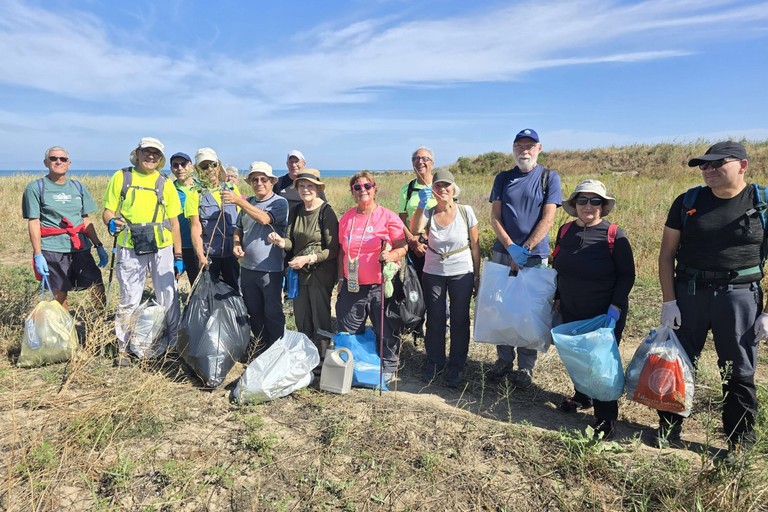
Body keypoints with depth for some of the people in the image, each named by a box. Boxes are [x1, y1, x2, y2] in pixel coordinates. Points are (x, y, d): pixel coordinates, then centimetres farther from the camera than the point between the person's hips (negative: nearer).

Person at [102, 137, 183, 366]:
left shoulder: (165, 183, 10)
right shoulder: (121, 177, 7)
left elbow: (174, 222, 9)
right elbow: (108, 211, 7)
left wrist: (178, 256, 5)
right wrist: (111, 222, -18)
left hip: (161, 247, 1)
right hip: (129, 248, -1)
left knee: (169, 298, 4)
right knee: (129, 300, 3)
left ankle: (174, 342, 19)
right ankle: (123, 348, 16)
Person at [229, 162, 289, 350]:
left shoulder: (280, 203, -9)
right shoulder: (247, 203, 10)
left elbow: (264, 218, -27)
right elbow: (239, 228, 20)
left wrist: (239, 201, -29)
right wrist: (237, 243, 0)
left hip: (270, 269, -6)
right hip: (247, 267, 6)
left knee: (273, 313, 4)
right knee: (254, 312, 17)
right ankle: (260, 347, 33)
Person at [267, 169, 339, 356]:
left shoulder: (326, 212, -13)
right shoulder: (295, 211, 6)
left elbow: (333, 250, -14)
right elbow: (291, 242, 5)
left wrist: (308, 259, -22)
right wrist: (280, 241, -17)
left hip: (320, 274, -6)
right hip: (299, 273, 6)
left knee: (321, 319, 4)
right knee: (301, 319, 16)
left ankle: (323, 357, 21)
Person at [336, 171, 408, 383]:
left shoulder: (388, 217, -4)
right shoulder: (346, 218, 9)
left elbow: (403, 246, -4)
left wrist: (391, 256, -24)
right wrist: (341, 278, 12)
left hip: (381, 286, -4)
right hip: (352, 286, 4)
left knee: (385, 331, 7)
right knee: (348, 331, 13)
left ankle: (388, 368, 24)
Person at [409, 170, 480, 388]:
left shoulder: (466, 211, -7)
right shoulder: (428, 213, -4)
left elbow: (475, 245, -2)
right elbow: (414, 229, -24)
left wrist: (477, 276, -1)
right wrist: (421, 205, -35)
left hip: (462, 274, -1)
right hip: (433, 274, 1)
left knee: (459, 321, 7)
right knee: (434, 321, 11)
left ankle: (456, 367, 22)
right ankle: (434, 363, 29)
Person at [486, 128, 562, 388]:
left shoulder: (549, 178, 2)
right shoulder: (503, 178, 9)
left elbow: (547, 220, -6)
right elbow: (495, 217, 2)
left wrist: (525, 249, -15)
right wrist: (511, 247, -12)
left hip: (534, 255, -2)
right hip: (503, 252, 3)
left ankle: (526, 366, 15)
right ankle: (504, 359, 20)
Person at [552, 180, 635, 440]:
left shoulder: (614, 235, -14)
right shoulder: (565, 231, 1)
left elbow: (627, 275, -10)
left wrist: (616, 306, -17)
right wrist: (558, 297, 12)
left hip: (604, 315, -5)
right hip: (571, 312, 5)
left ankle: (606, 416, 15)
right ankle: (582, 396, 40)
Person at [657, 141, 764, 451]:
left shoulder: (760, 204, -2)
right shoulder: (687, 202, 1)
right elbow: (667, 254, 3)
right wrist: (669, 302, -3)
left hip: (739, 296, -1)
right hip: (689, 294, 2)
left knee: (739, 373, 9)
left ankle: (740, 442, 26)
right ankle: (669, 426, 28)